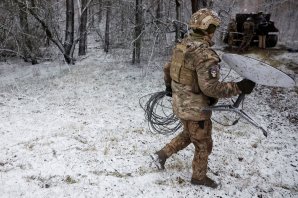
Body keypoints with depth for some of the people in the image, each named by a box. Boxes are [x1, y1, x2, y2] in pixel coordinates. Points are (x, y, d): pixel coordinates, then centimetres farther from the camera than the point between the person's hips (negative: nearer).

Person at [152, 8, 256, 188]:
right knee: (204, 145, 14)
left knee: (188, 135, 31)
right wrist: (238, 88, -23)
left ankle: (162, 155, 32)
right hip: (196, 108, -8)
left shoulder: (182, 45, 2)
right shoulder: (206, 55, -26)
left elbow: (167, 68, 15)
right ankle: (199, 176, 32)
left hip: (181, 104, 8)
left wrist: (169, 86, 33)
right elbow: (210, 87, -30)